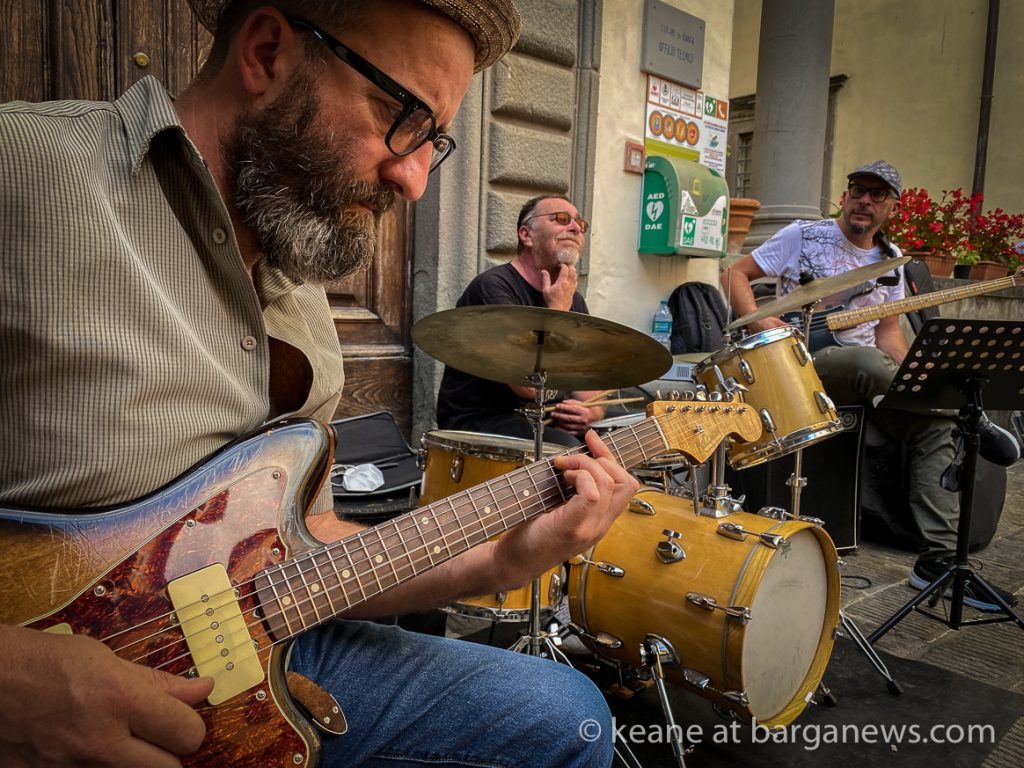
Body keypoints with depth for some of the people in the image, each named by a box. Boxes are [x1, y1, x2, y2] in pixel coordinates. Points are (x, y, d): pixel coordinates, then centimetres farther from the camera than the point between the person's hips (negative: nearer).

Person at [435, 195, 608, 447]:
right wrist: (558, 310, -15)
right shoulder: (493, 287, -15)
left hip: (550, 422, 8)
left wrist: (590, 412, -10)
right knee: (570, 450, -32)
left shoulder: (574, 300, 12)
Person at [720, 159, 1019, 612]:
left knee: (936, 423, -16)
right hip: (803, 365, -5)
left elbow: (889, 331, 14)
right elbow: (735, 275, -1)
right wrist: (759, 323, -20)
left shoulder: (891, 262, 14)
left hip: (868, 374, 6)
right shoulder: (803, 236, 0)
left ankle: (939, 559, -13)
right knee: (869, 362, -38)